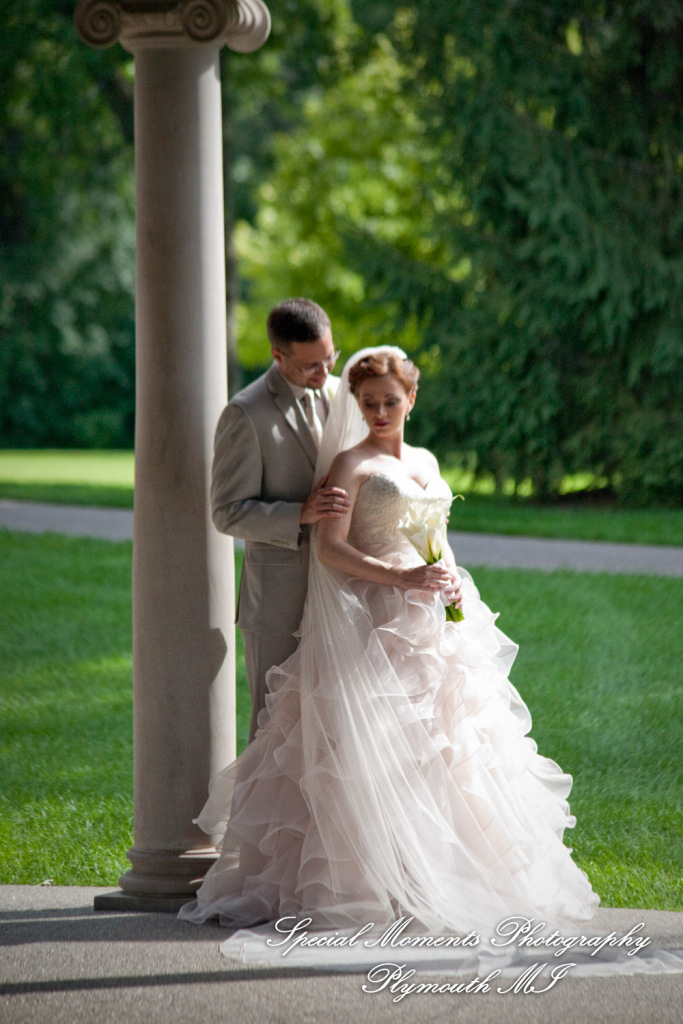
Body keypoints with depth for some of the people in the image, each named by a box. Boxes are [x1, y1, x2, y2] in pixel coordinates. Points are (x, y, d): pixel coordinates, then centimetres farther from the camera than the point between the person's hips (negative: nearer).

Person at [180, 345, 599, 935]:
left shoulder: (426, 463, 17)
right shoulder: (351, 464, -3)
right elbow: (330, 549, -12)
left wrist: (453, 580, 3)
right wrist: (403, 578, -20)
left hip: (434, 625, 7)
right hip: (375, 622, -7)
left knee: (442, 750, 3)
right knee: (377, 754, -12)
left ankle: (440, 879, 8)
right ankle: (371, 883, -11)